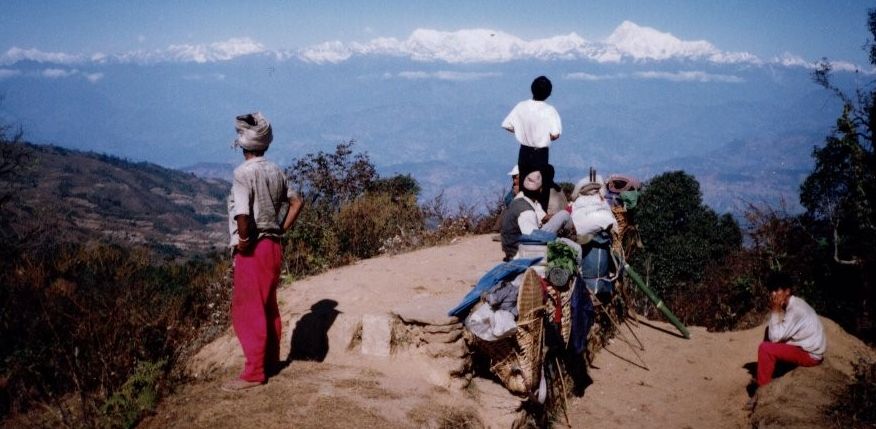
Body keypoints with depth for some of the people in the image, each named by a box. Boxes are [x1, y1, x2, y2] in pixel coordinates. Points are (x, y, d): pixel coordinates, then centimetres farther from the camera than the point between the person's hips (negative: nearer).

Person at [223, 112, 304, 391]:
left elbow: (242, 214, -28)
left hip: (252, 250, -8)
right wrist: (282, 230, 11)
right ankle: (271, 360, 29)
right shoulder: (275, 171, 7)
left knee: (248, 312, -1)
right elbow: (297, 202, 15)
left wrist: (243, 241, -13)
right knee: (269, 307, 18)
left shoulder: (244, 173, -16)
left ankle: (254, 373, 3)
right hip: (273, 246, 8)